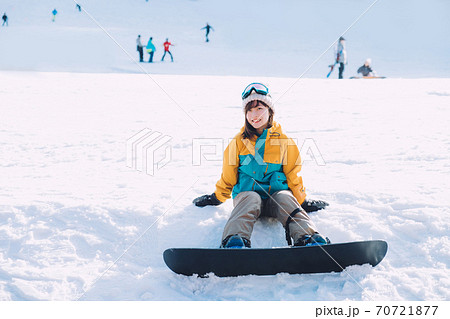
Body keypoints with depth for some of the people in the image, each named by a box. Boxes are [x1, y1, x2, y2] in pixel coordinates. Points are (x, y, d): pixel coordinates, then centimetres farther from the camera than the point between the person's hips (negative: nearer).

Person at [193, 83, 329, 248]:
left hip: (277, 192, 1)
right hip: (247, 191, -1)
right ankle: (234, 240, -64)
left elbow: (292, 175, 18)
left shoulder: (283, 141, 13)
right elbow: (229, 174, 21)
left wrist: (302, 201, 17)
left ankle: (307, 237, -58)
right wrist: (217, 197, 22)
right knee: (250, 201, -36)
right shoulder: (239, 141, 13)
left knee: (285, 198, -34)